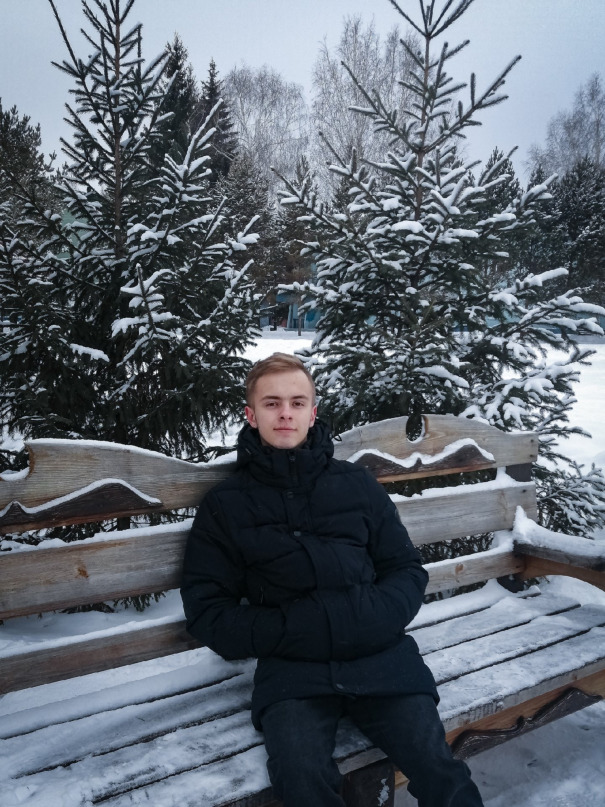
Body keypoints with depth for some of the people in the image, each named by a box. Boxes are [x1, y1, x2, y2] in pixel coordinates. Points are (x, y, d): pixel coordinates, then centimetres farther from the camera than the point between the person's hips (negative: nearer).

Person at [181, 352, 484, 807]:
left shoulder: (356, 484, 14)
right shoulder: (227, 505, 10)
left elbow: (407, 570, 14)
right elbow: (207, 612, 5)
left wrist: (369, 618, -7)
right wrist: (291, 631, -9)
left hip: (379, 654, 2)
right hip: (291, 667, -1)